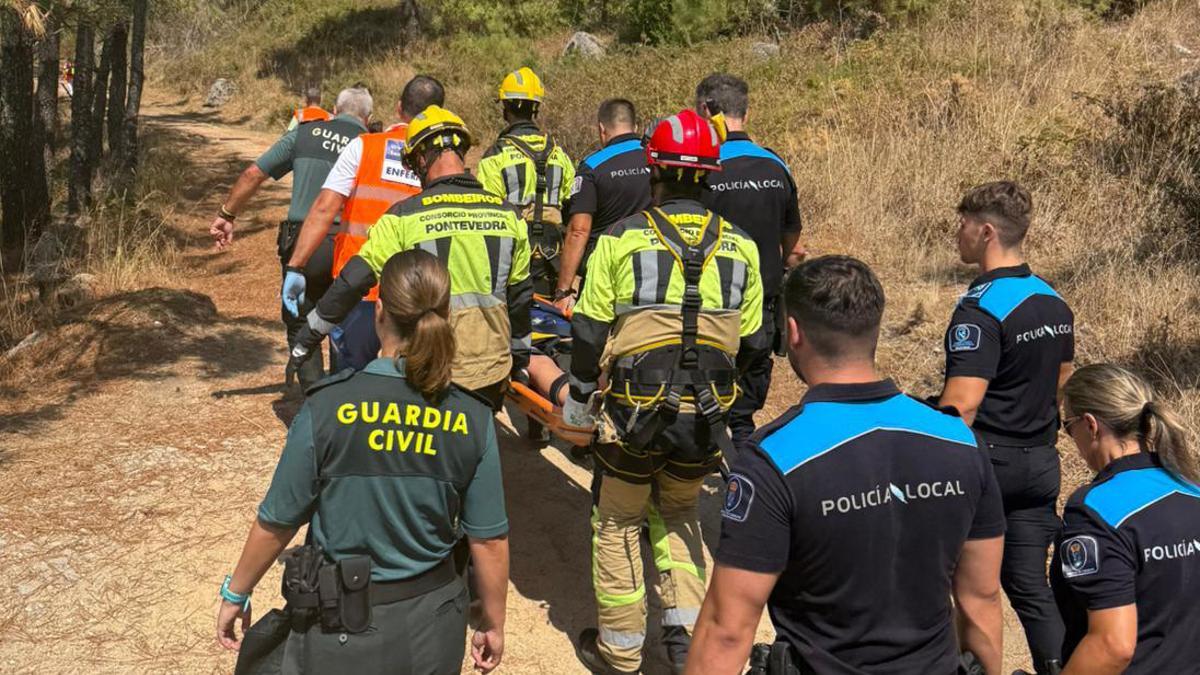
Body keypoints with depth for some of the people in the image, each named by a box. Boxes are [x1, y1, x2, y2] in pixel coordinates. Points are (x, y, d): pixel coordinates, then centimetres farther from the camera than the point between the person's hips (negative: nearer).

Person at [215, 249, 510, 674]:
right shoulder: (473, 422, -12)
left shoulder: (327, 408, -18)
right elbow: (490, 542, -5)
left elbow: (276, 524, -9)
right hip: (432, 630, 2)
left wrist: (235, 594, 9)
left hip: (342, 628, -2)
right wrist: (492, 624, 11)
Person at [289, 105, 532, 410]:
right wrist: (520, 357, 22)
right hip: (493, 374, 3)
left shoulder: (405, 216, -11)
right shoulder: (506, 214, 0)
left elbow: (352, 284, -9)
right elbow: (520, 296, 8)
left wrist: (306, 340, 3)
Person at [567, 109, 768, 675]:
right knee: (679, 514, 26)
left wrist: (578, 396, 10)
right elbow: (752, 342, 6)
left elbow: (589, 332, -5)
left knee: (618, 524, 16)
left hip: (633, 415, -3)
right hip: (706, 417, 3)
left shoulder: (621, 239, -8)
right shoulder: (739, 247, 0)